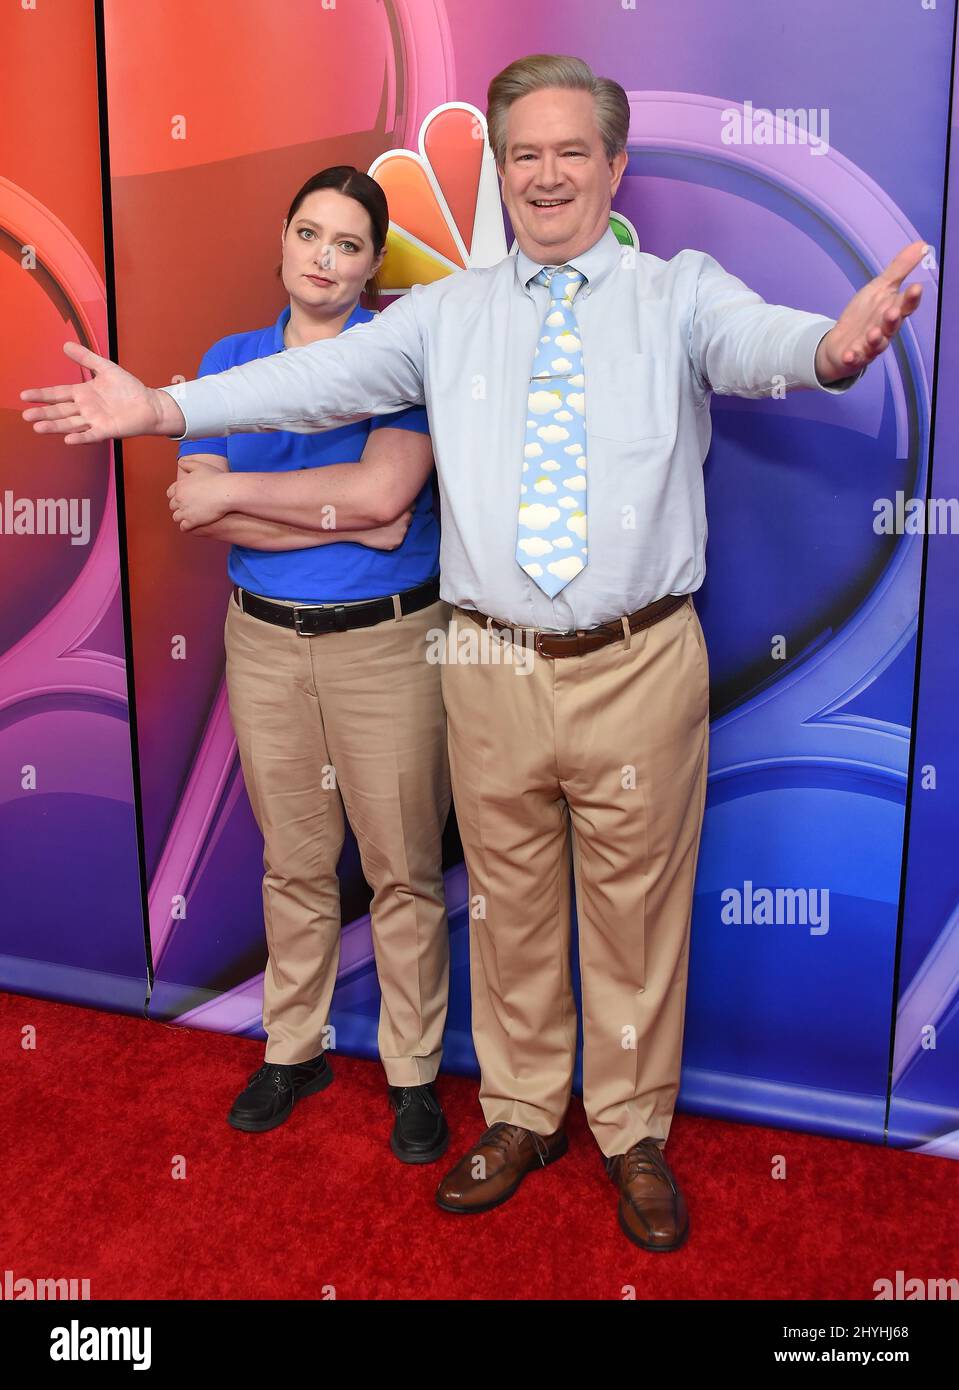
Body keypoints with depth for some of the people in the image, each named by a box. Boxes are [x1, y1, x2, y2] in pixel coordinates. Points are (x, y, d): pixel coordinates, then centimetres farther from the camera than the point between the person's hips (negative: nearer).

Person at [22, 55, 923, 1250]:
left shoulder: (679, 293, 3)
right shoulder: (446, 313, 10)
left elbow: (756, 343, -18)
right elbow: (322, 378, 0)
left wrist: (834, 346, -42)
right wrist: (163, 408, -11)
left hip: (640, 667, -1)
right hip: (493, 665, 2)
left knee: (636, 908, 9)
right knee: (507, 905, 14)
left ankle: (635, 1137, 31)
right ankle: (521, 1116, 36)